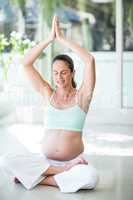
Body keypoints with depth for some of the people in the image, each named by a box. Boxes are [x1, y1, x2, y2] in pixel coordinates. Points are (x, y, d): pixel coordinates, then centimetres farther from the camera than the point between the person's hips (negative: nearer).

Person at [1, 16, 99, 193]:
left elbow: (90, 60, -16)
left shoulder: (81, 96, -2)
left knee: (91, 177, -34)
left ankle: (37, 177, -15)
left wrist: (62, 39, -11)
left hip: (75, 160, -2)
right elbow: (26, 63, -1)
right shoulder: (48, 94, 5)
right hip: (46, 159, 2)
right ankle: (65, 171, -14)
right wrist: (50, 39, -6)